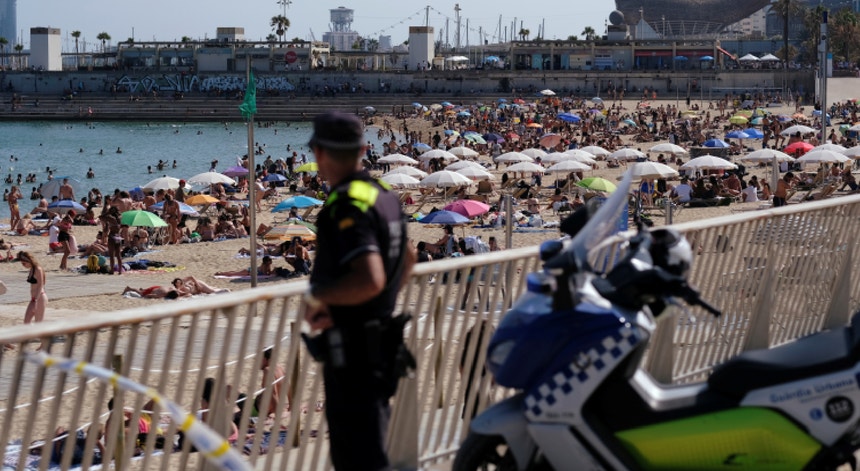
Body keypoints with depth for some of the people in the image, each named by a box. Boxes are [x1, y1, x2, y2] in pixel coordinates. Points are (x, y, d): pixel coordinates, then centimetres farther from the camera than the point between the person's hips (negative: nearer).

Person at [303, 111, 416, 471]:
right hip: (379, 343, 10)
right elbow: (406, 260, 26)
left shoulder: (346, 207, -20)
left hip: (353, 350, -10)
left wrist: (317, 296, -18)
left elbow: (369, 280, -31)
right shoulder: (383, 196, 10)